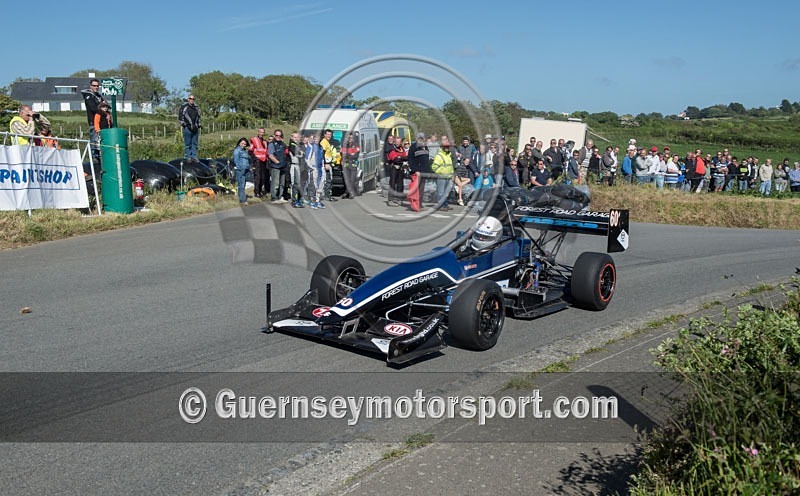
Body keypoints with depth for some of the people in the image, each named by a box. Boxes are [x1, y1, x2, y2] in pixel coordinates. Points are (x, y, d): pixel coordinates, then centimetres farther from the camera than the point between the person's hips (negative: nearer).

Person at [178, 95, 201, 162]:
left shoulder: (196, 108, 19)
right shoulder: (184, 107, 2)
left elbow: (198, 117, 27)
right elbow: (180, 117, -1)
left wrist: (199, 125, 16)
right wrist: (184, 124, -10)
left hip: (195, 129, 5)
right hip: (187, 128, -5)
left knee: (195, 144, 6)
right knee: (188, 144, -3)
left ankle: (194, 157, 9)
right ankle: (188, 157, 0)